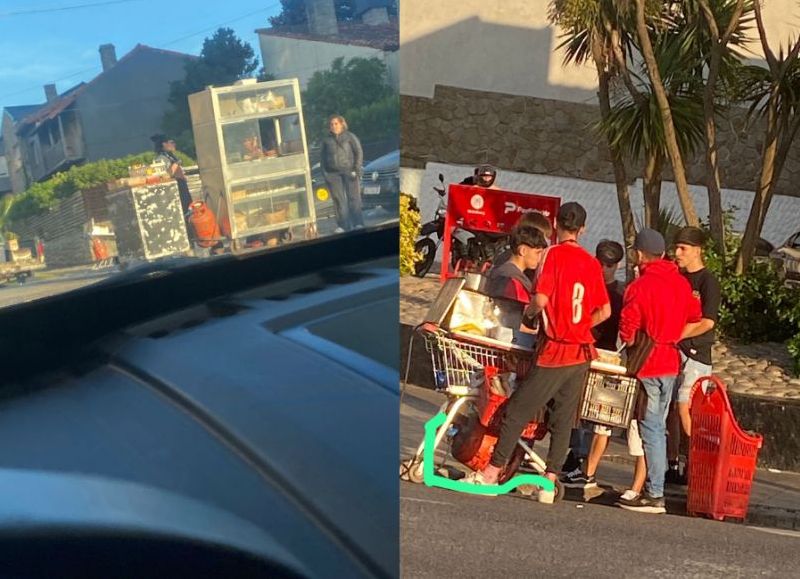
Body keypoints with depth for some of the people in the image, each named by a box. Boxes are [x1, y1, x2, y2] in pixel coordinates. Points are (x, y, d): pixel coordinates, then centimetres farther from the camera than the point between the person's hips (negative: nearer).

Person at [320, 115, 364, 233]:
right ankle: (343, 226, 0)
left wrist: (357, 169, -8)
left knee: (354, 198, -4)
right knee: (339, 200, -2)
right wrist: (324, 173, 7)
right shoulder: (326, 140, 15)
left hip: (349, 171, -2)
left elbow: (359, 152, 1)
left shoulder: (350, 137, 5)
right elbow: (322, 157, 18)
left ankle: (358, 223, 0)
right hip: (333, 173, 3)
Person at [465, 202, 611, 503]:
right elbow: (604, 311, 9)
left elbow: (541, 300, -17)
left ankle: (490, 474, 6)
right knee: (563, 419, 10)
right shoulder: (592, 263, 8)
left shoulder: (553, 254, -8)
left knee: (517, 411, 2)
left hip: (555, 351, -5)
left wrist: (527, 312, 3)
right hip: (583, 352, 6)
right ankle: (549, 484, 13)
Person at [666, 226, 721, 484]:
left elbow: (707, 322, -14)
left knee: (685, 408, -12)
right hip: (672, 351, 7)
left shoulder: (708, 281, -6)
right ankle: (672, 466, 14)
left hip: (695, 352, -7)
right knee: (671, 408, 6)